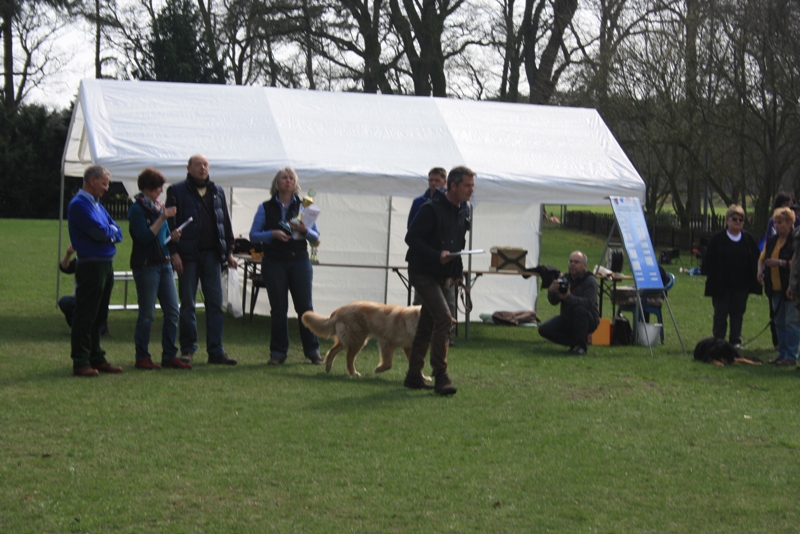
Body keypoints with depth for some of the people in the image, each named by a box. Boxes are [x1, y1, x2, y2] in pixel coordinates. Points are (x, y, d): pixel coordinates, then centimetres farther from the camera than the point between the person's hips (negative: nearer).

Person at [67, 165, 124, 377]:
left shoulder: (97, 204, 18)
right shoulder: (79, 204, -11)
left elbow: (116, 233, 11)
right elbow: (100, 232, -19)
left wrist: (108, 232, -9)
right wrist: (111, 232, 1)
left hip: (106, 263, 9)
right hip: (90, 264, -9)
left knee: (99, 316, 13)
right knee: (85, 316, -5)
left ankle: (96, 358, 20)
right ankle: (81, 362, -2)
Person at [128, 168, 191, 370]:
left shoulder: (159, 207, 14)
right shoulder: (137, 209, -8)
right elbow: (145, 237, -18)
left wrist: (173, 236, 1)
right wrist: (162, 218, -19)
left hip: (164, 263, 8)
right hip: (146, 264, -8)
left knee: (172, 311, 4)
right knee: (147, 313, -3)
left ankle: (169, 356, 11)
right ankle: (142, 357, 5)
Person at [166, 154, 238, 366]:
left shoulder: (217, 192, 14)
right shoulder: (177, 191, 0)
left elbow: (225, 222, 17)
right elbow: (170, 223, -4)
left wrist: (229, 251, 10)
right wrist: (173, 252, -12)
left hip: (212, 254, 4)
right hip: (188, 255, -4)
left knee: (216, 303, 2)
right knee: (187, 304, 2)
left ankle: (216, 350, 6)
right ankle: (188, 349, 10)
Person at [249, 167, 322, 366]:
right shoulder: (266, 208, 7)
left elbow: (316, 237, 8)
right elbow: (253, 235, 3)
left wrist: (305, 231, -14)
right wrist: (272, 234, -13)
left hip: (299, 261, 0)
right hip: (274, 262, 0)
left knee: (305, 306, -2)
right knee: (278, 308, 2)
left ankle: (313, 351, 5)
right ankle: (278, 352, 8)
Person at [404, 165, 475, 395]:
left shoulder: (464, 210, 9)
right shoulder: (431, 209, -17)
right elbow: (411, 237, -19)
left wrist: (458, 273, 14)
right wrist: (436, 255, -28)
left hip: (444, 276, 8)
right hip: (423, 273, -8)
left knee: (427, 324, 12)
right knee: (443, 318, -19)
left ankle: (413, 376, 20)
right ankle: (440, 376, -17)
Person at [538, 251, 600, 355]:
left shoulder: (590, 281, -14)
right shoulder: (564, 278, 1)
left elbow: (589, 302, -32)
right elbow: (553, 302, -7)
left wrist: (568, 297, -45)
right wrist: (551, 291, -31)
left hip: (588, 320, -6)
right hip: (567, 319, 6)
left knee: (580, 309, -38)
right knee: (544, 329, -12)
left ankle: (580, 346, -24)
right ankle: (575, 342, 1)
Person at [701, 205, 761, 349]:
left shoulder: (749, 239, 7)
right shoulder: (717, 239, -2)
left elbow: (756, 261, 12)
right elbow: (708, 259, -1)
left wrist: (755, 280, 5)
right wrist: (709, 276, -9)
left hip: (741, 285, 3)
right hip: (722, 285, -2)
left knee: (738, 313, 7)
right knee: (720, 314, 4)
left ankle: (736, 342, 13)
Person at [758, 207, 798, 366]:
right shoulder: (771, 241, 13)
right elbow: (762, 258, 22)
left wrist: (780, 263, -24)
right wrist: (760, 270, 3)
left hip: (790, 288, -8)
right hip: (775, 288, 8)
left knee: (791, 322, -5)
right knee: (779, 323, 13)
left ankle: (791, 356, -1)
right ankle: (782, 353, 21)